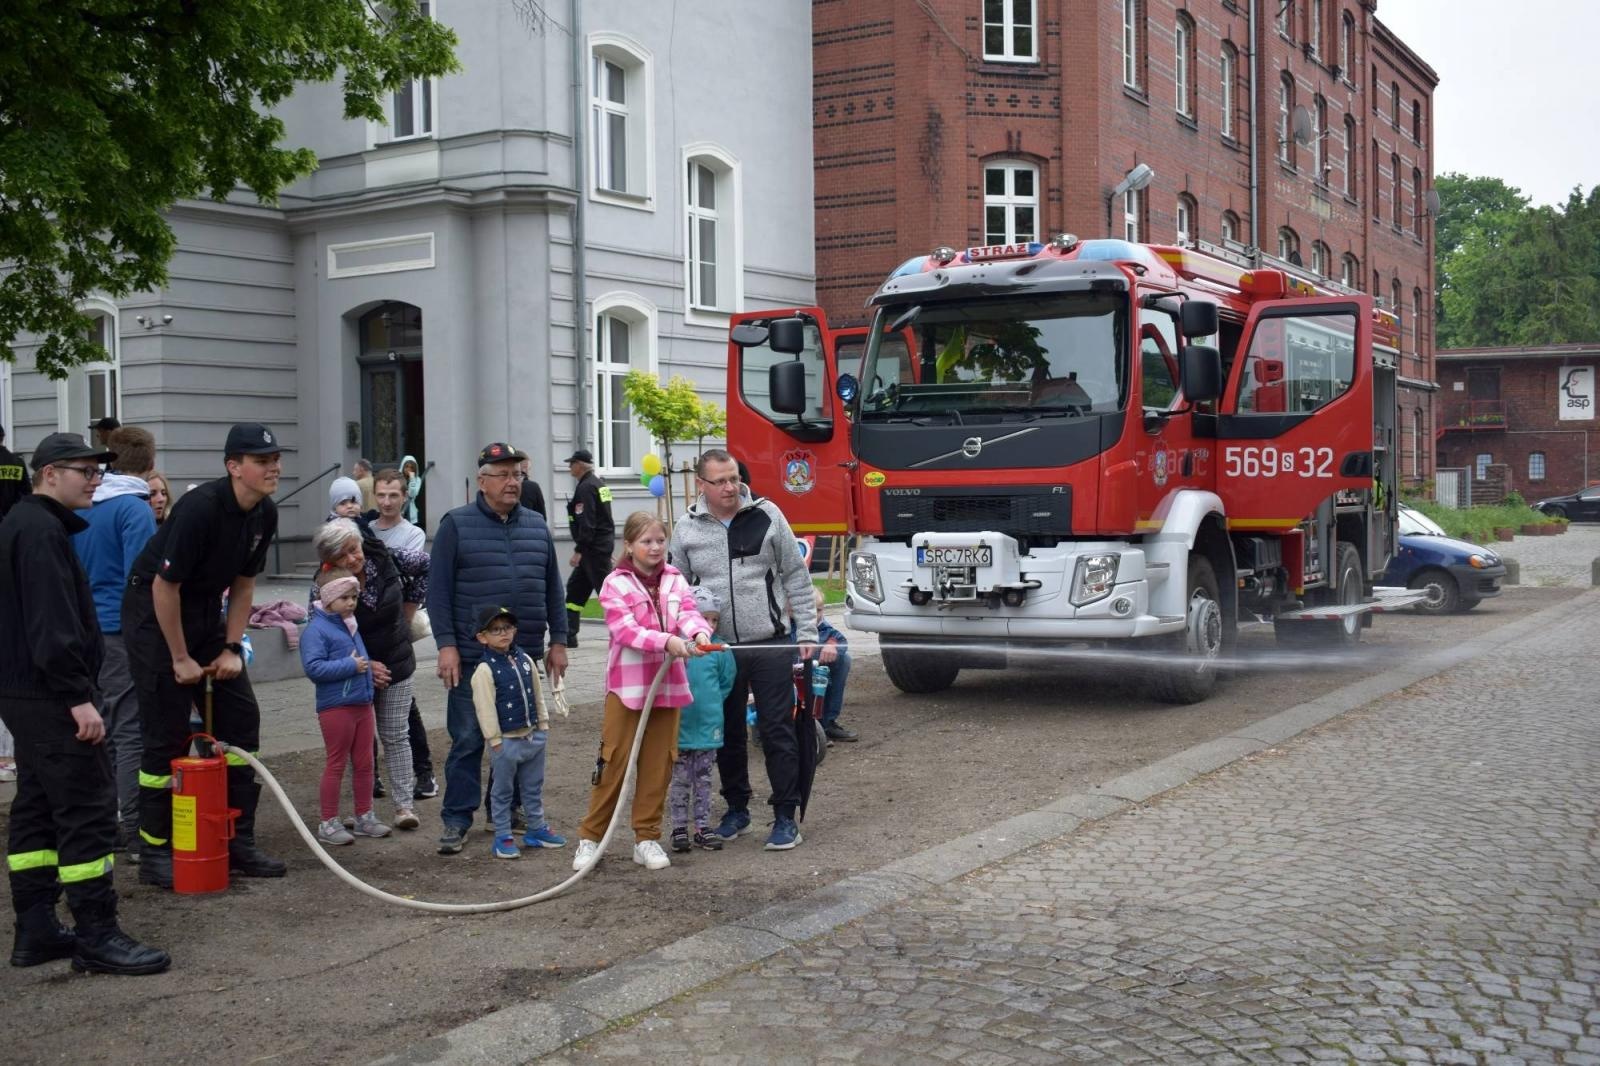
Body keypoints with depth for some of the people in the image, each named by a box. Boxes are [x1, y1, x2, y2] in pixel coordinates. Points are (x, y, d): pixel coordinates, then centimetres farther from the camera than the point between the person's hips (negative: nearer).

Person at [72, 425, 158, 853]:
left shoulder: (80, 508, 10)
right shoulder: (135, 509, -14)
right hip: (123, 633, -8)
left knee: (102, 731, 14)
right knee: (132, 732, -3)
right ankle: (135, 831, 0)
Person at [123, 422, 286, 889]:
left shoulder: (264, 514, -2)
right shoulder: (200, 508, -26)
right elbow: (164, 586, -22)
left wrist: (231, 649, 0)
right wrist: (180, 659, -16)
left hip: (207, 613, 8)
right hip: (154, 612, -8)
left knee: (241, 719, 4)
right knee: (167, 733, -6)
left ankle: (238, 842, 13)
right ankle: (154, 853, 6)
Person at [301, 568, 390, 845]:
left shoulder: (350, 625, 12)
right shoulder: (316, 630, -13)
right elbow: (313, 667, -23)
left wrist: (367, 665, 12)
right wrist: (350, 665, -22)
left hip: (362, 704, 8)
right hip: (336, 706, -8)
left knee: (364, 763, 13)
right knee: (336, 765, 1)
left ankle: (365, 817, 24)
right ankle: (328, 823, 11)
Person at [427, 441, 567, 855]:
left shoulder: (536, 526, 12)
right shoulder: (456, 525, -1)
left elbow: (552, 588, 16)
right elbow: (439, 589, -4)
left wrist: (558, 641, 12)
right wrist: (446, 644, -10)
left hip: (526, 655, 4)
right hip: (473, 655, -4)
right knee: (467, 740, -1)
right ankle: (457, 820, 8)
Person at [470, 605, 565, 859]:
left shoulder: (525, 660, 5)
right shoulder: (485, 670, -15)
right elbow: (485, 708, -16)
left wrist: (543, 725, 12)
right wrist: (495, 741, -15)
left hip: (533, 736, 6)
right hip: (506, 741, -6)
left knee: (533, 787, 17)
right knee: (502, 791, 6)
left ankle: (537, 829, 30)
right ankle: (503, 837, 15)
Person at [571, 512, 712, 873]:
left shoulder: (675, 580, 9)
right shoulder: (616, 583, -6)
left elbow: (687, 613, -6)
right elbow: (625, 629, -17)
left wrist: (699, 632, -29)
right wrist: (667, 642, -31)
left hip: (667, 685, 4)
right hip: (627, 685, -4)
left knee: (658, 764, 8)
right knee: (614, 761, -1)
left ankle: (647, 838, 18)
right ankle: (591, 837, 10)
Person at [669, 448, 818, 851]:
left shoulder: (767, 515, -2)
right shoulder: (687, 529, 2)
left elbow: (796, 576, 2)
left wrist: (807, 632, -2)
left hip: (771, 645, -2)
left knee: (777, 731, 1)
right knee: (728, 733, 12)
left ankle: (786, 817, 9)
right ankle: (737, 810, 28)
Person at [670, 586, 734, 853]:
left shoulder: (720, 648, -4)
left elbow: (727, 682, 9)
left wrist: (711, 704, 5)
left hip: (708, 727, 2)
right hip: (679, 727, -2)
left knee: (703, 780, 13)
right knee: (679, 780, 8)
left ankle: (703, 828, 21)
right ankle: (679, 828, 17)